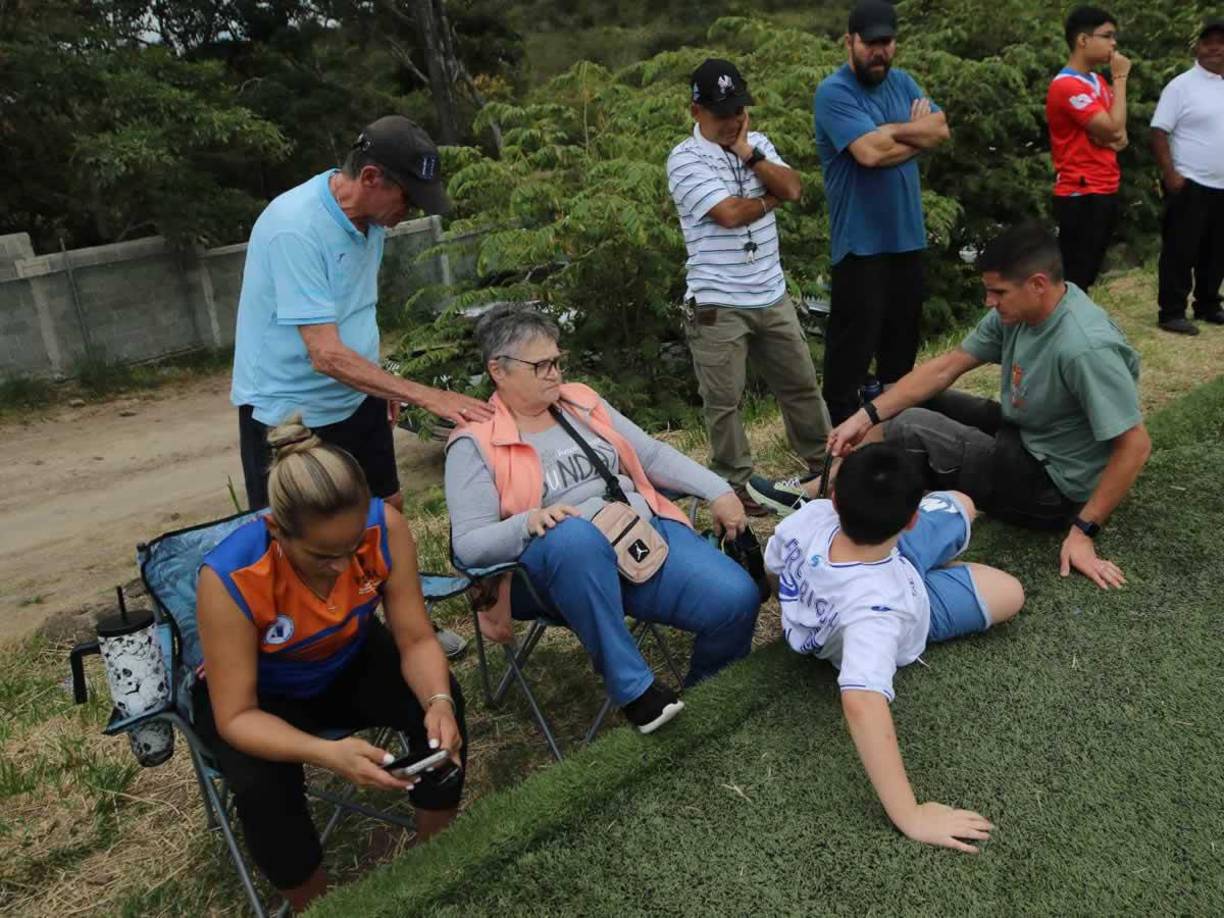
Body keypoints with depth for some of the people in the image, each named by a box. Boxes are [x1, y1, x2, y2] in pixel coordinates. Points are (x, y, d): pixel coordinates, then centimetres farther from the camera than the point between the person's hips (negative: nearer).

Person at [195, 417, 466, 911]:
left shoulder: (385, 526, -30)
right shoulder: (230, 577, -37)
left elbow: (416, 640, -20)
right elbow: (236, 717, -30)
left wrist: (438, 702, -42)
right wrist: (328, 753, -47)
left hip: (350, 662, 3)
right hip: (258, 695, -2)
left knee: (437, 700, -23)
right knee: (263, 788, -29)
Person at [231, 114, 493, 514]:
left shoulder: (371, 214, -1)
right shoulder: (295, 229, -27)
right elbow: (327, 355, -31)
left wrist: (382, 386, 16)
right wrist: (427, 397, -31)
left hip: (356, 398, 7)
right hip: (286, 408, -7)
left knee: (388, 508, 12)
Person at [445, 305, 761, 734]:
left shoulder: (582, 400, 16)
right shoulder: (474, 443, -1)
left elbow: (653, 455, 18)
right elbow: (468, 544, -8)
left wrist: (718, 491, 7)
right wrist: (528, 522, -27)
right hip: (569, 560, -5)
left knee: (736, 598, -18)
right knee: (572, 536, -41)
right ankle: (635, 690, -28)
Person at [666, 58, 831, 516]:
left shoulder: (758, 144, 10)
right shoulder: (686, 159, -10)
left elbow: (793, 189, -4)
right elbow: (729, 213, -20)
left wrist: (748, 154, -12)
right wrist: (771, 198, -2)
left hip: (772, 297, 6)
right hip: (717, 306, -6)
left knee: (801, 382, 17)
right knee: (724, 401, 4)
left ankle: (822, 457, 36)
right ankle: (733, 485, 19)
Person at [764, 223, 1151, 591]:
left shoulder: (1086, 348, -31)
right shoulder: (1018, 309, -7)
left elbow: (1136, 444, -28)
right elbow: (946, 367, -4)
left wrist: (1083, 530, -25)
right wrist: (867, 416, -11)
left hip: (1051, 485, -8)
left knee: (908, 428, -17)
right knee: (916, 401, 7)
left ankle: (811, 496, -3)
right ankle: (830, 481, 4)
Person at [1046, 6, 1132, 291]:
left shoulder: (1098, 81, 15)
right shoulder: (1067, 85, -15)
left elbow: (1118, 133, 15)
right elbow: (1112, 128, -18)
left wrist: (1117, 137, -9)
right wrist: (1120, 78, -10)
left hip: (1104, 192, 9)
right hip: (1081, 197, -9)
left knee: (1088, 274, 14)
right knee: (1075, 277, -7)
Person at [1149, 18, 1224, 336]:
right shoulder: (1181, 85, -6)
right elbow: (1159, 132, -10)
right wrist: (1170, 175, -18)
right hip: (1190, 185, -6)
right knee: (1180, 251, -4)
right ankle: (1171, 313, 1)